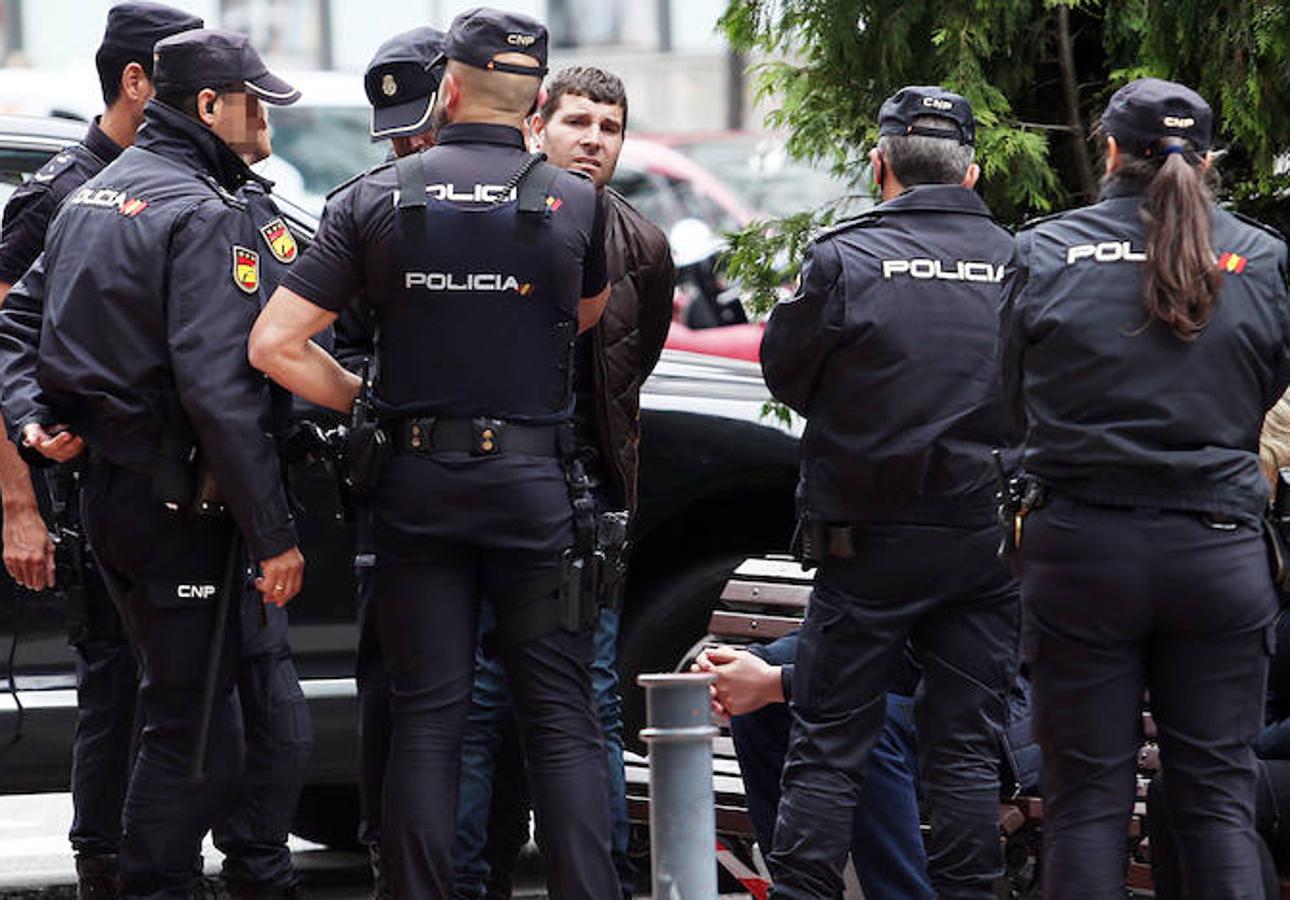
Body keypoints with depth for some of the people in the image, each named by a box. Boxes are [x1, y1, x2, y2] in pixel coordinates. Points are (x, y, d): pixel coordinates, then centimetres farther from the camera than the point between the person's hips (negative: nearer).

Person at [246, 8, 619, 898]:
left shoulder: (374, 199, -2)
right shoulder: (575, 203, -4)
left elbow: (274, 343, -5)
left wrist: (360, 399, 9)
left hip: (416, 484, 1)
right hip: (531, 487, -1)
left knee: (426, 718, 6)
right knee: (562, 721, 3)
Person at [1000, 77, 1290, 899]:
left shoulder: (1043, 254, -2)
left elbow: (1014, 402, 5)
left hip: (1081, 546, -1)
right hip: (1218, 548, 1)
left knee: (1088, 797, 4)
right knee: (1220, 798, 5)